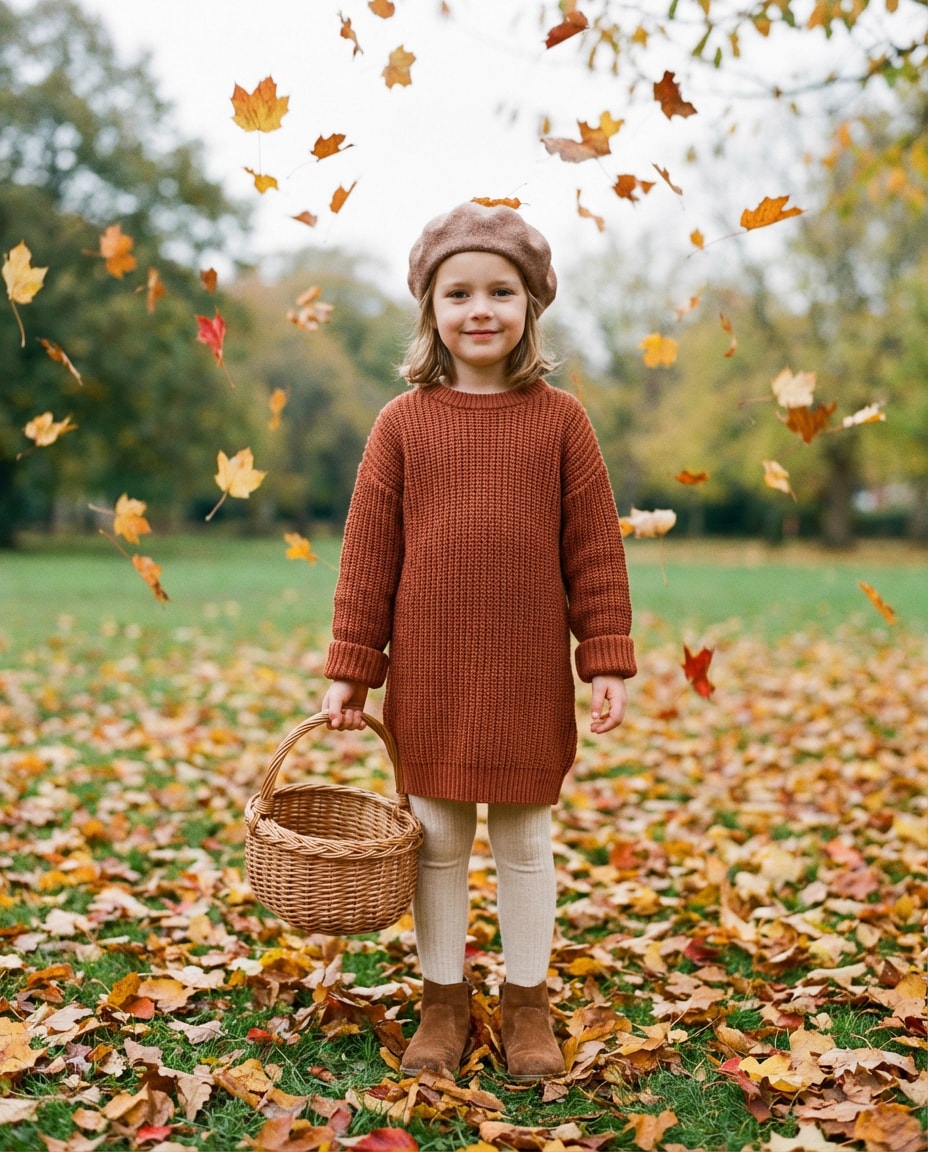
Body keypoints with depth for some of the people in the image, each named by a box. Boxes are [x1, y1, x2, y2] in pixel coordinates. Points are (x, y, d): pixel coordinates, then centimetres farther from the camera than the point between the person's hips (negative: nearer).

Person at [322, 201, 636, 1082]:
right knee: (437, 841, 11)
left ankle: (526, 1004, 30)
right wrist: (348, 671, 0)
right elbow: (368, 555, 1)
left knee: (525, 842, 12)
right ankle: (442, 1002, 30)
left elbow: (594, 551, 1)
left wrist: (607, 662, -2)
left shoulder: (559, 419, -1)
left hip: (529, 677, 0)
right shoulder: (403, 422, -1)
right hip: (427, 675, 0)